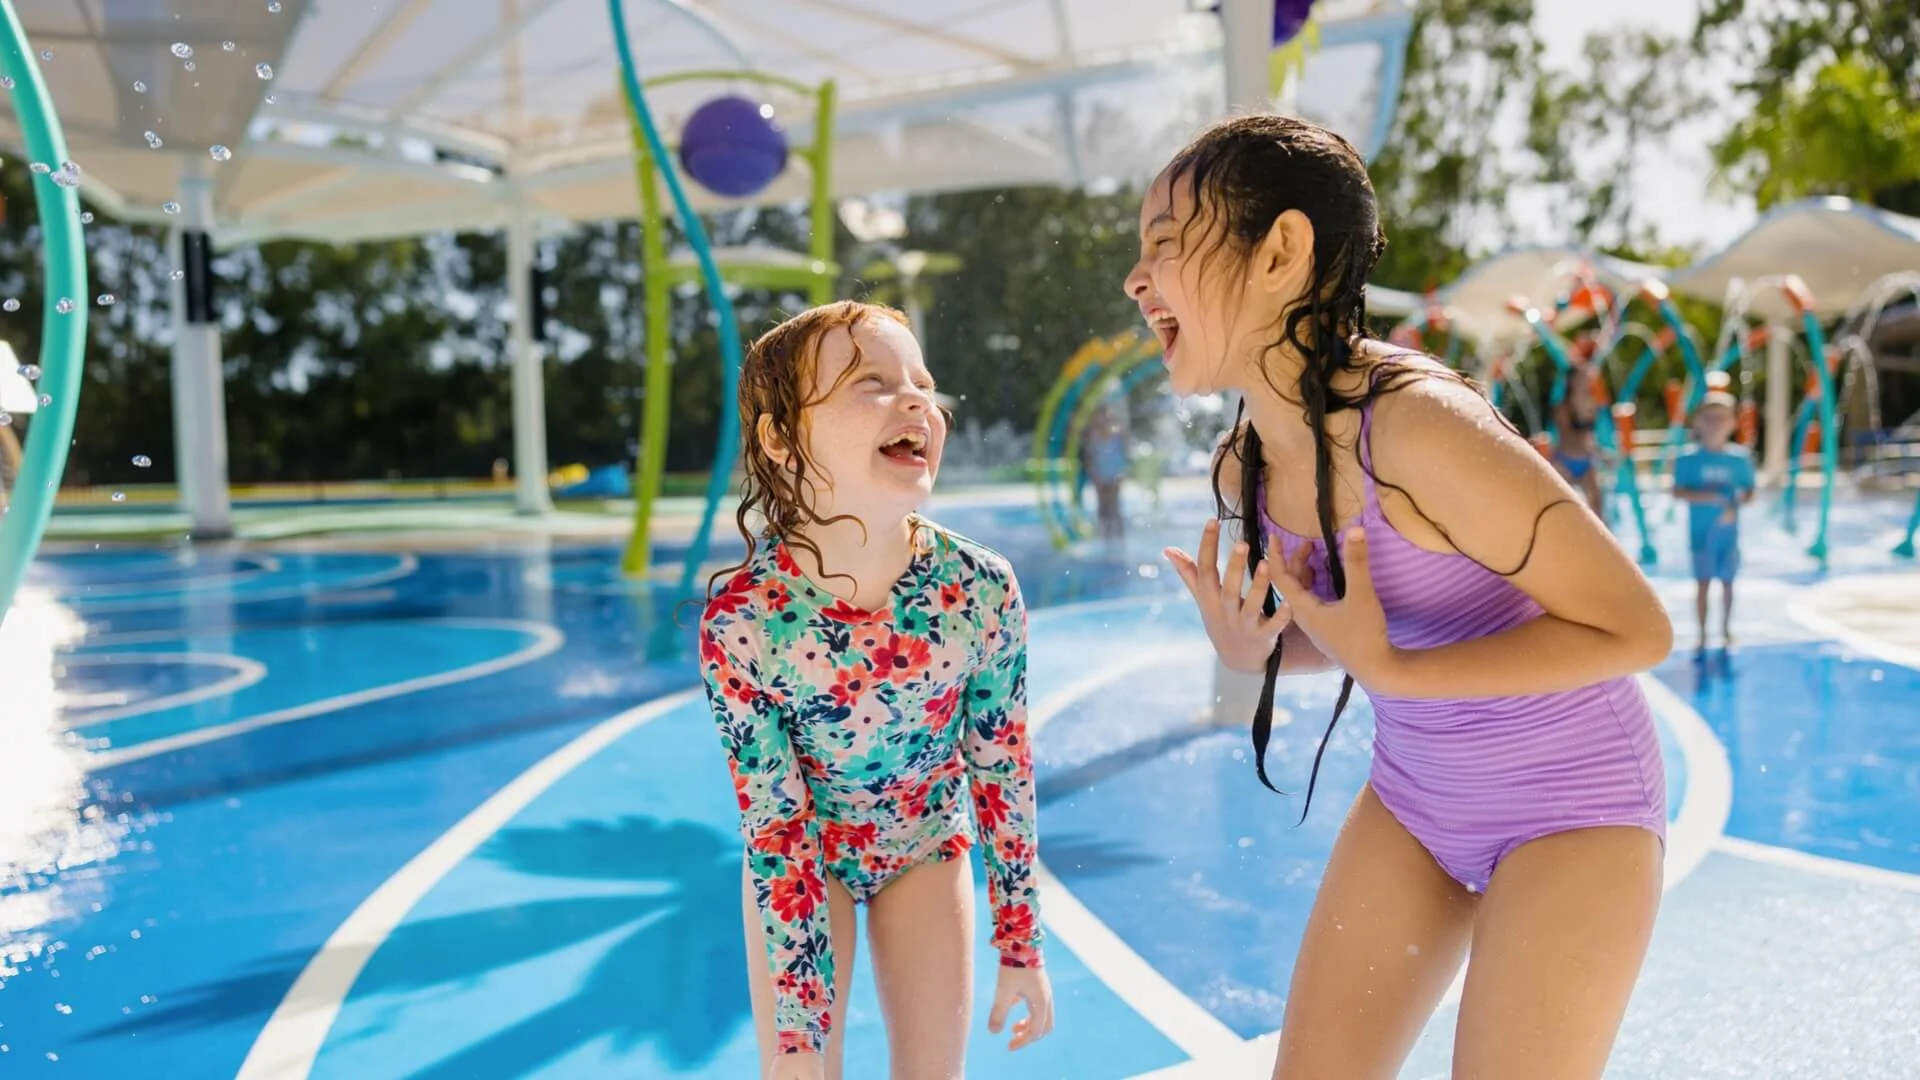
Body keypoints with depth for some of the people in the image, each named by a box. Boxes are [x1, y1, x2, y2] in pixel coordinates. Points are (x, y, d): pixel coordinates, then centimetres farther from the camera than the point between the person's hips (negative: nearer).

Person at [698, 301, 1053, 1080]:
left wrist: (1021, 945, -3)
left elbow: (1004, 770, -11)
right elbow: (776, 832, -23)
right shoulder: (740, 622, -31)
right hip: (802, 856, -2)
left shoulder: (983, 589, -25)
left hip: (928, 843, 2)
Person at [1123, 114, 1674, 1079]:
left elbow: (1635, 629, -23)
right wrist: (1250, 649, -11)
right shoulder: (1244, 464, -6)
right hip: (1413, 797, 7)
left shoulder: (1415, 428, -29)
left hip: (1571, 805, -6)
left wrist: (1391, 671, -29)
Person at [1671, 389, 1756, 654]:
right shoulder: (1689, 458, -6)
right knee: (1702, 581, 1)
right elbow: (1678, 491, -7)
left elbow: (1749, 492, 3)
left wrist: (1734, 506, -16)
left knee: (1727, 581, 11)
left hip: (1728, 530, 2)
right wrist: (1703, 496, -23)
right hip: (1701, 530, -2)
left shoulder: (1740, 457, -1)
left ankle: (1726, 631, 26)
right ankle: (1702, 635, 10)